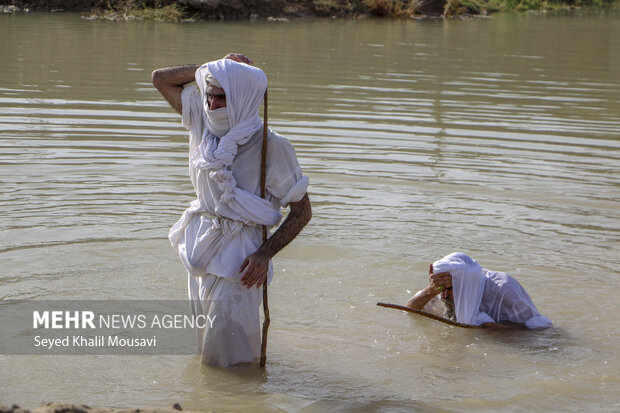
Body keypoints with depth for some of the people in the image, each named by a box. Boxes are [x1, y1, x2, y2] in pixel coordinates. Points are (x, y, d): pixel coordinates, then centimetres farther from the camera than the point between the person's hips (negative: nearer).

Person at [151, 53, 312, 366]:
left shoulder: (271, 147, -17)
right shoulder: (203, 120, 0)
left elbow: (302, 211, -11)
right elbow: (161, 79, 12)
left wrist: (265, 254, -21)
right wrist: (210, 70, -2)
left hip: (239, 252, -6)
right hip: (199, 242, 6)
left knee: (226, 344, -6)